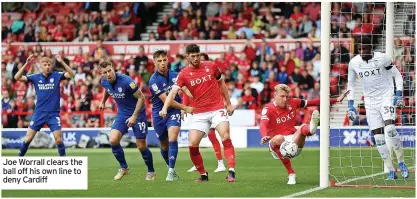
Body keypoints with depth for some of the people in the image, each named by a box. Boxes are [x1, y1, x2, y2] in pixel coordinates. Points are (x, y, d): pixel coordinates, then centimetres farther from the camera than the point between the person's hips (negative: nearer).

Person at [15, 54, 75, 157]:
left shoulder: (56, 75, -4)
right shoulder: (35, 77, -1)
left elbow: (71, 75, -18)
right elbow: (17, 77, -8)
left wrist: (62, 62, -28)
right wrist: (26, 64, -20)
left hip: (53, 113, -1)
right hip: (39, 113, 1)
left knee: (58, 139, -6)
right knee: (28, 138, 1)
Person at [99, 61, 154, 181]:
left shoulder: (126, 81, -27)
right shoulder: (104, 82, -7)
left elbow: (141, 98, -20)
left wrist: (134, 116, -23)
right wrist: (103, 101, 22)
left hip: (137, 113, -5)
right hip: (122, 113, 5)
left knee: (141, 146, -1)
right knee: (113, 140, -14)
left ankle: (151, 171, 22)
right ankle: (124, 168, 7)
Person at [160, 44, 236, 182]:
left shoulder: (211, 66, 2)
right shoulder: (184, 74, -2)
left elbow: (221, 83, 16)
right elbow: (173, 92, -13)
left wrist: (228, 103, 14)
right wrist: (165, 108, -29)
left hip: (217, 109, -1)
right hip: (199, 113, 1)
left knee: (225, 137, -22)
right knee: (192, 144, -8)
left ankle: (231, 172, -23)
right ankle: (203, 175, 11)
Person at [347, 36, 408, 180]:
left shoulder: (383, 58, -11)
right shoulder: (354, 63, -1)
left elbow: (397, 75, 0)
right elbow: (351, 84, 11)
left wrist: (399, 95, -10)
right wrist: (350, 106, 6)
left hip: (386, 98, -4)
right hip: (370, 102, 4)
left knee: (390, 129, -23)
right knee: (378, 137, -3)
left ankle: (401, 162, -6)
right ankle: (391, 171, 4)